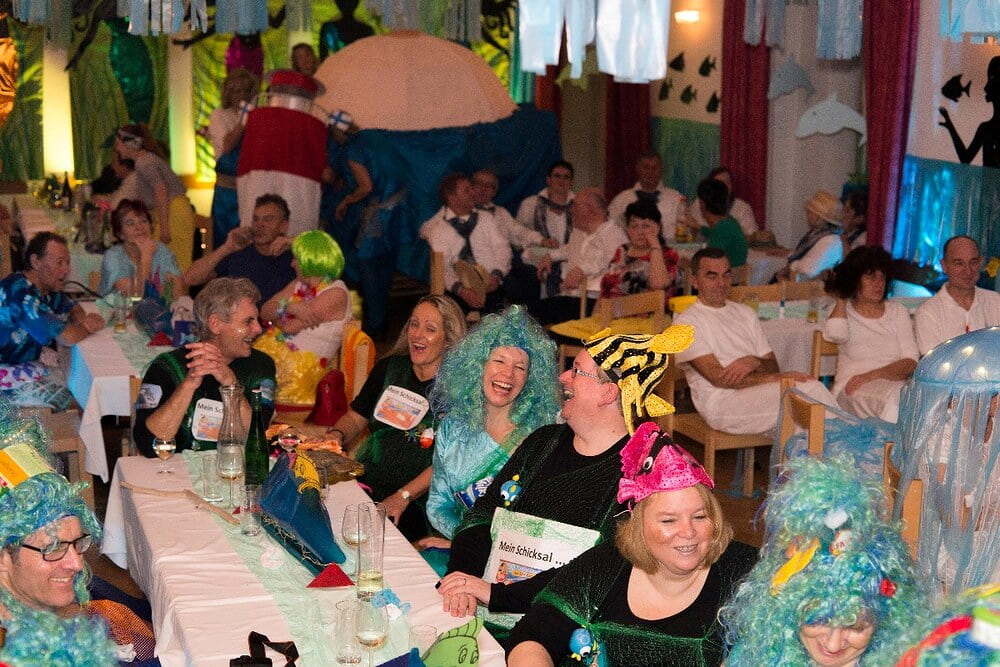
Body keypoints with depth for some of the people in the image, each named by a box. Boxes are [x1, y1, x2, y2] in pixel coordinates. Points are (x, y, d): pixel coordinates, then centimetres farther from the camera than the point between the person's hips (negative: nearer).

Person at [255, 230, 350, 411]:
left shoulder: (336, 294, -10)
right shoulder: (299, 284, 17)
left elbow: (291, 327, -12)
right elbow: (264, 312, 10)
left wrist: (278, 311, 8)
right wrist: (289, 307, -9)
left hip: (303, 363, -7)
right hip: (272, 348, 7)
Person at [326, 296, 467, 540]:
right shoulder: (390, 368, 12)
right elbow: (355, 418, 20)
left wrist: (402, 497, -20)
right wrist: (335, 436, -2)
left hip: (416, 503, -5)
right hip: (362, 484, 5)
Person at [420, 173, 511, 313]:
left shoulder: (486, 218, 18)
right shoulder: (437, 227, 7)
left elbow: (502, 248, 9)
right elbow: (441, 264, -4)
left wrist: (496, 275, -11)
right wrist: (459, 288, -21)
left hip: (491, 287, 2)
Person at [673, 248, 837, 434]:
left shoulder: (745, 313, 23)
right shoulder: (685, 322, 1)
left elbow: (773, 367, 17)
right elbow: (718, 378, -10)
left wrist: (754, 362, -9)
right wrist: (778, 378, -15)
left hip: (760, 391, 6)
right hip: (721, 401, -6)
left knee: (809, 386, -28)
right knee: (807, 388, -28)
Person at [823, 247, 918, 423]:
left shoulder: (898, 311, 18)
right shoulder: (843, 311, 14)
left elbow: (911, 361, 4)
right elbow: (835, 334, -14)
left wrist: (872, 375, -13)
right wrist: (841, 299, 5)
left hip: (895, 382, 3)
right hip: (853, 390, -2)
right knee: (893, 398, -35)